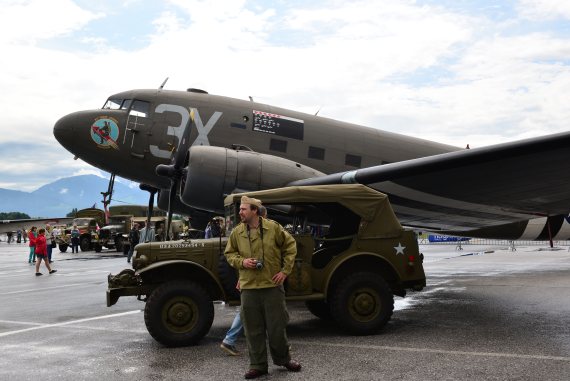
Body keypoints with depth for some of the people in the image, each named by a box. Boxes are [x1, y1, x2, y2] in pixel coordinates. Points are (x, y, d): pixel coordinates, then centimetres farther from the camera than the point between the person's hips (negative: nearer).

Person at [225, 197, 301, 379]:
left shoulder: (273, 227, -4)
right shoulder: (237, 232, 2)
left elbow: (290, 246, 3)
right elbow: (229, 253, 14)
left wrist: (285, 270, -2)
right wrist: (241, 261, -7)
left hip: (272, 285, -2)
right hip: (248, 287, 2)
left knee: (277, 325, 7)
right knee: (253, 329, 7)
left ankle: (283, 358, 30)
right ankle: (258, 365, 21)